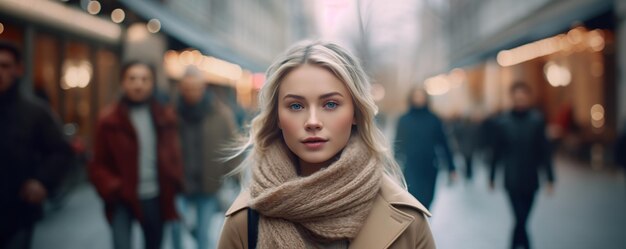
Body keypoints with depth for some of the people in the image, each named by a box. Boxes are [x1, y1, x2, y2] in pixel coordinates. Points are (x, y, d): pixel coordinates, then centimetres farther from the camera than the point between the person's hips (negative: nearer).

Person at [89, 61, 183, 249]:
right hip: (123, 199, -3)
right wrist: (113, 189, -17)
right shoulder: (109, 120, -5)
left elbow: (174, 156, 12)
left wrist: (175, 185, 0)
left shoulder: (165, 117, 4)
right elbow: (98, 166, -2)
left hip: (156, 198, 3)